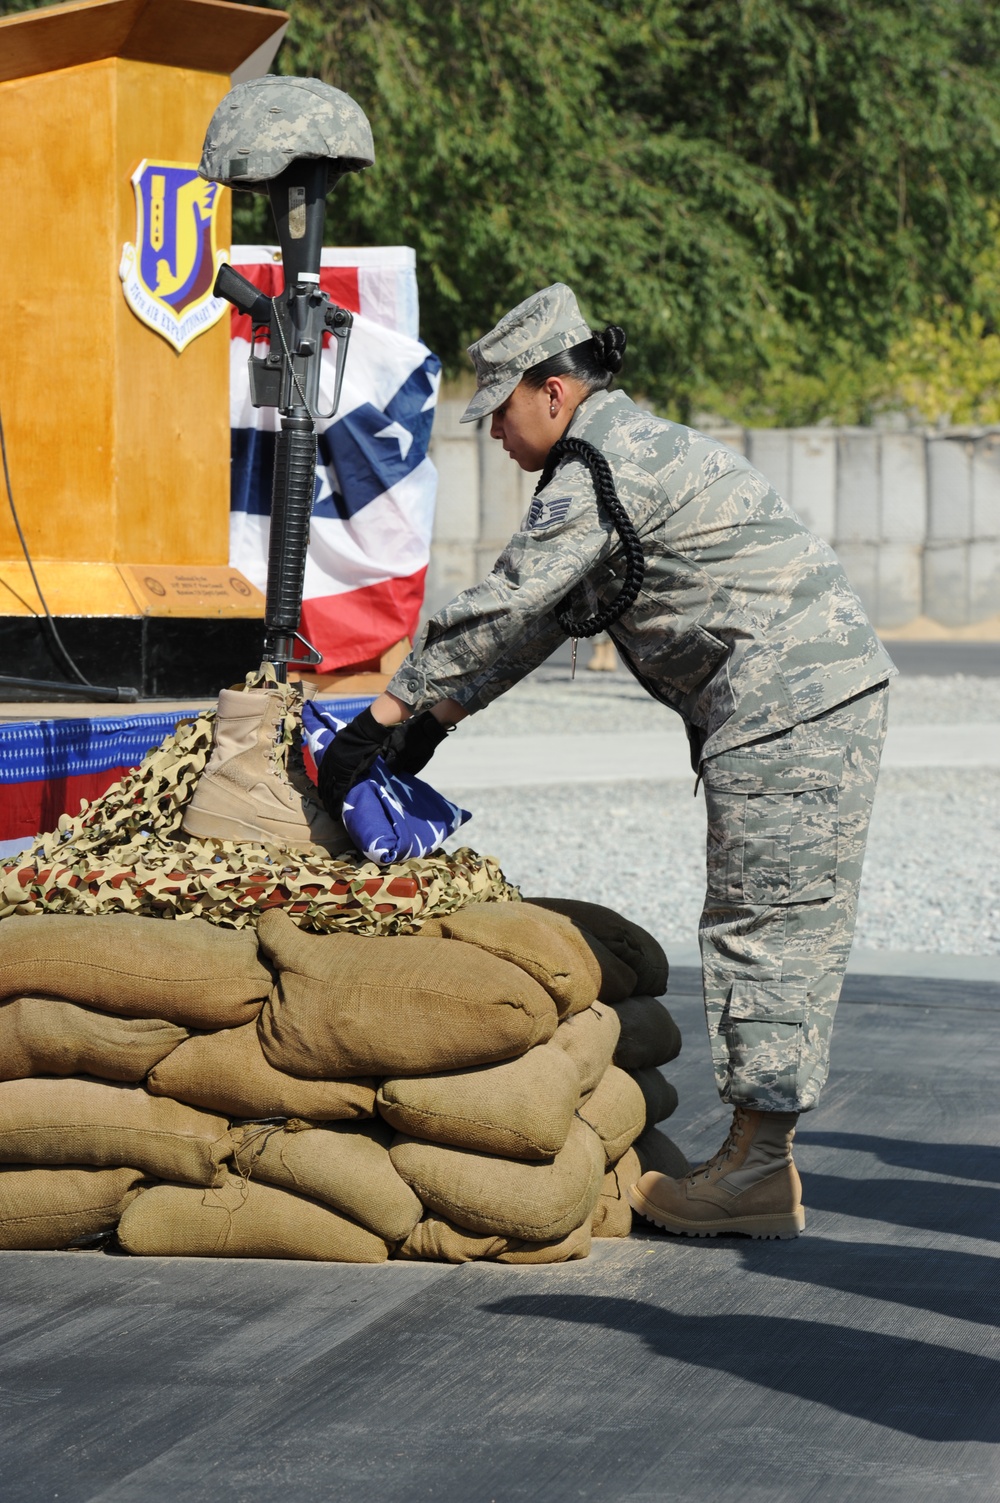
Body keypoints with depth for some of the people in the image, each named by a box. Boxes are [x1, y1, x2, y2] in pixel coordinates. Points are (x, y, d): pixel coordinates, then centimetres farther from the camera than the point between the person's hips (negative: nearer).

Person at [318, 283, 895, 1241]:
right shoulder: (633, 448, 21)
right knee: (787, 931, 10)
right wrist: (435, 720, 19)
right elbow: (542, 615, 23)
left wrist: (384, 715, -11)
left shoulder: (602, 464, -12)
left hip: (787, 706, -10)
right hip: (829, 695, 10)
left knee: (763, 927, -8)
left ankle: (757, 1170, -6)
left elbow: (502, 606, -16)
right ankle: (763, 1158, 14)